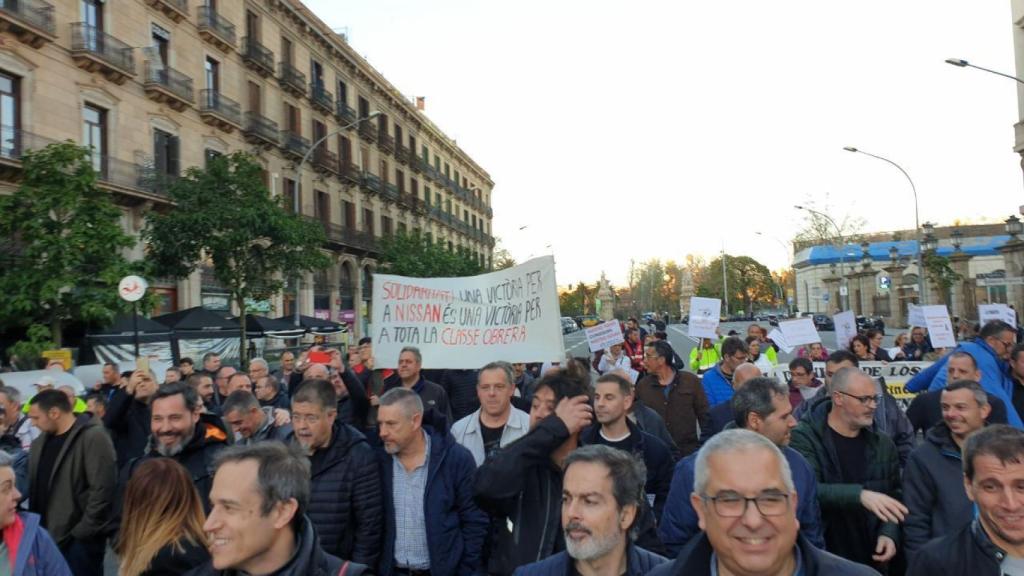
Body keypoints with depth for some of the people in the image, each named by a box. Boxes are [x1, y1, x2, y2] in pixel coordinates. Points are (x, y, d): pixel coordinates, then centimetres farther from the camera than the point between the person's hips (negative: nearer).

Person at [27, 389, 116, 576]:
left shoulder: (93, 437, -15)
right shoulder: (40, 442, 11)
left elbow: (102, 490, -18)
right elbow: (34, 487, 17)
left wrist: (83, 532, -16)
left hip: (79, 539, -7)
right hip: (48, 537, 7)